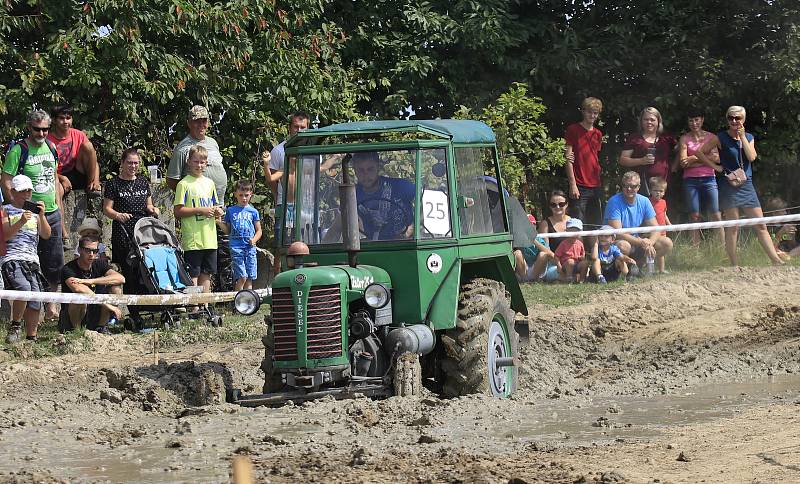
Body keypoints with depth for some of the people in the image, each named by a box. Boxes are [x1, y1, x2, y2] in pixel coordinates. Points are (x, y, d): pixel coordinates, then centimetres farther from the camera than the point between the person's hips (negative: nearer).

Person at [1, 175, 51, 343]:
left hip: (32, 260, 4)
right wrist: (21, 222, -18)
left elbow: (46, 234, 9)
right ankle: (15, 326, -10)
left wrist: (41, 216, -7)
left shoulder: (34, 211, 20)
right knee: (24, 288, -29)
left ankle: (31, 337, -4)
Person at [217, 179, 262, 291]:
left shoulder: (253, 211, 10)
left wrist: (254, 240, -8)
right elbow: (228, 230, 14)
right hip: (236, 247, -2)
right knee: (242, 277, -10)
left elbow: (258, 230, 11)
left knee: (249, 278, 1)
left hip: (250, 247, 2)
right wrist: (219, 222, -3)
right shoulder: (231, 210, 10)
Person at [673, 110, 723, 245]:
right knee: (694, 216, -2)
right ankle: (695, 246, 1)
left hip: (709, 179, 0)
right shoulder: (684, 139, 7)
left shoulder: (710, 137, 10)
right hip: (690, 181, 0)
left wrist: (694, 158, -7)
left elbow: (716, 158, -2)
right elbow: (683, 162, -4)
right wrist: (707, 160, -9)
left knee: (716, 216, -6)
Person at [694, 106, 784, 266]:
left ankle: (776, 261, 3)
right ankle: (735, 265, -1)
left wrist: (742, 137, -6)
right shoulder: (720, 138, -2)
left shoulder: (749, 137, 11)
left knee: (761, 225, 3)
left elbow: (751, 157, -5)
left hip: (747, 185, 4)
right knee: (732, 228, -4)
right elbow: (699, 152, -3)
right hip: (728, 186, -4)